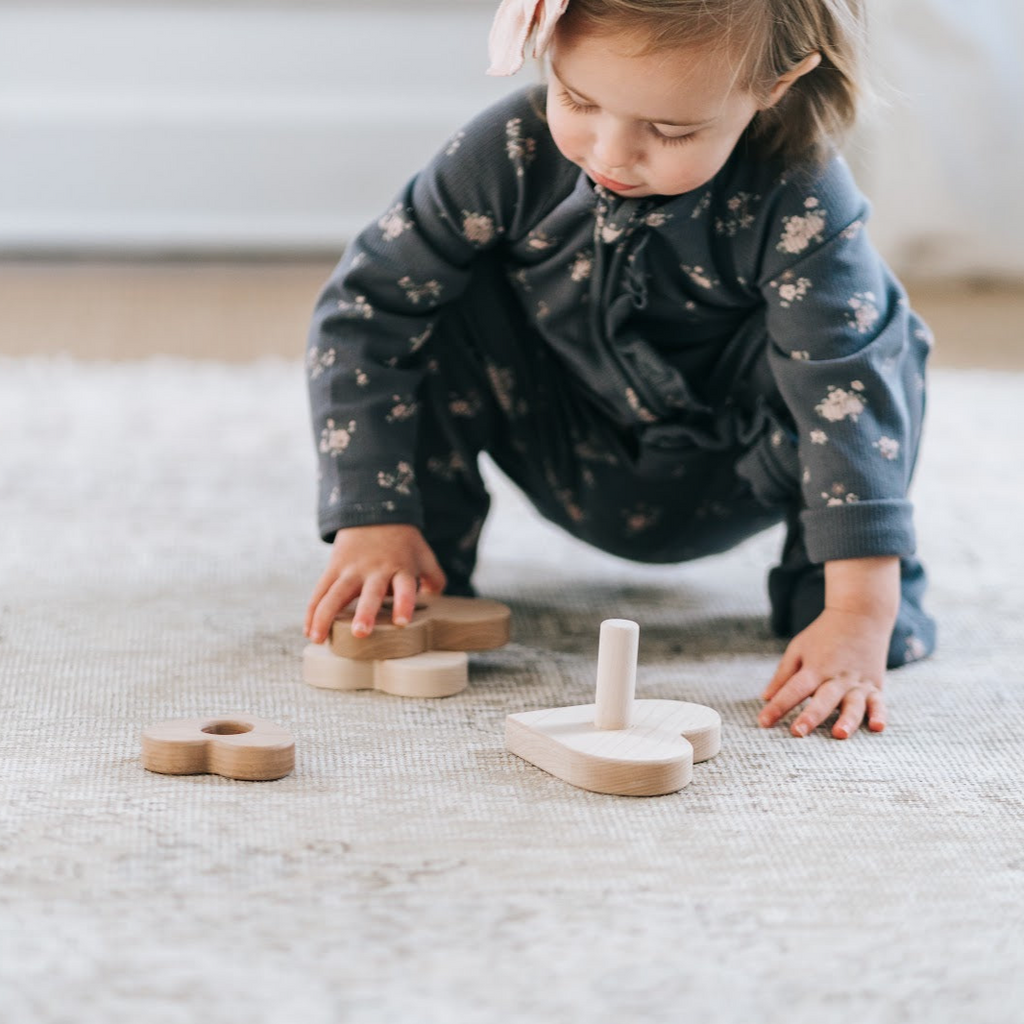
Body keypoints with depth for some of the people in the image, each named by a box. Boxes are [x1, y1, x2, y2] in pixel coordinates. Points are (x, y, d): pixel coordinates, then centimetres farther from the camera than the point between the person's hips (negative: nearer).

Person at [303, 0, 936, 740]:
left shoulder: (800, 201, -31)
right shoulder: (511, 152, -26)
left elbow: (850, 392, -37)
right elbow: (364, 308, -21)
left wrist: (860, 616, -46)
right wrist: (374, 521, -27)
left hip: (721, 486, -1)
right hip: (570, 469, 2)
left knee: (868, 332, -29)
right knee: (434, 288, -23)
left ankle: (818, 587, -9)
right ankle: (426, 564, -8)